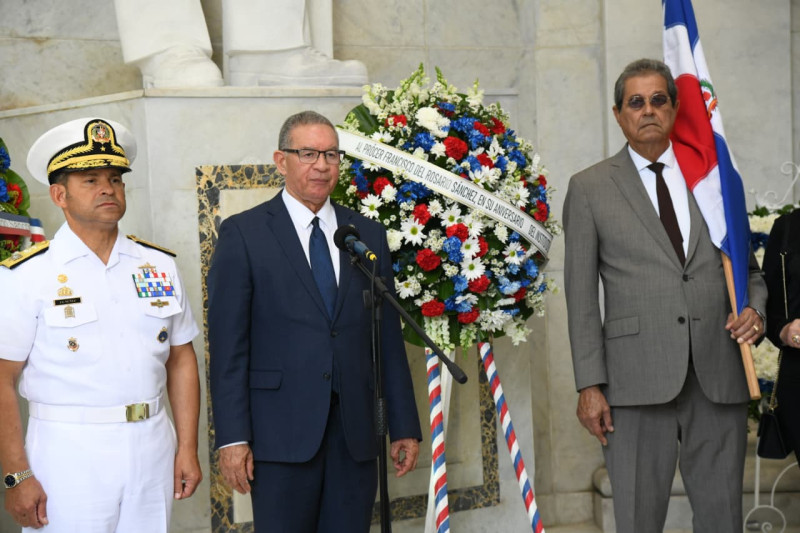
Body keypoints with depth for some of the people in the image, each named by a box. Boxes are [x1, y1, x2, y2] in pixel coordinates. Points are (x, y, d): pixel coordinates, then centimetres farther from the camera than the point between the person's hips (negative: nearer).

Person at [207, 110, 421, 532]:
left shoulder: (369, 235, 11)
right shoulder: (243, 234, 0)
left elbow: (388, 337, 11)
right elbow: (227, 343, -4)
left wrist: (404, 426, 8)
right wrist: (232, 437, -10)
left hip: (356, 433, 3)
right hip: (282, 432, -3)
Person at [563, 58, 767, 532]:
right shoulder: (589, 188, 7)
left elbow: (747, 265, 21)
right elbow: (581, 293, 3)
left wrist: (755, 308, -3)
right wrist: (590, 384, -3)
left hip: (720, 377, 3)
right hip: (638, 381, -2)